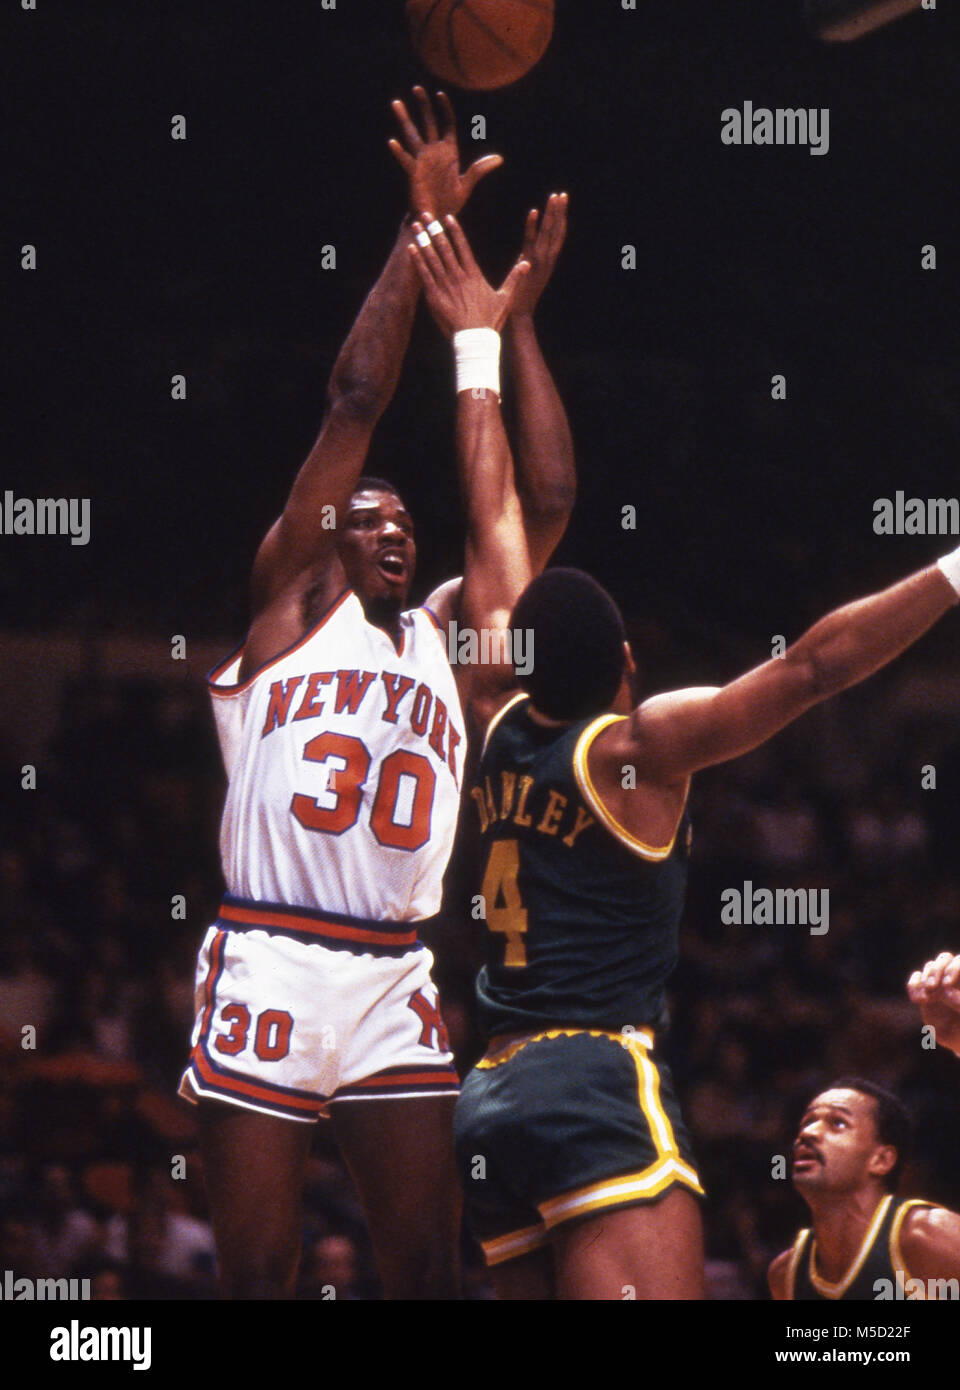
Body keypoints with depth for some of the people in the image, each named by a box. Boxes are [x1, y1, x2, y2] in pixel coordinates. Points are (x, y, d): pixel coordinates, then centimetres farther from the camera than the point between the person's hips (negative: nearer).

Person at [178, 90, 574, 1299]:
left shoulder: (442, 635, 21)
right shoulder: (290, 603, 9)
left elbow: (542, 504, 17)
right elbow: (354, 402, 3)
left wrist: (513, 322, 16)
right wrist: (425, 228, 1)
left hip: (394, 983, 4)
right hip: (268, 966, -4)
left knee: (428, 1276, -2)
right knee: (257, 1283, -4)